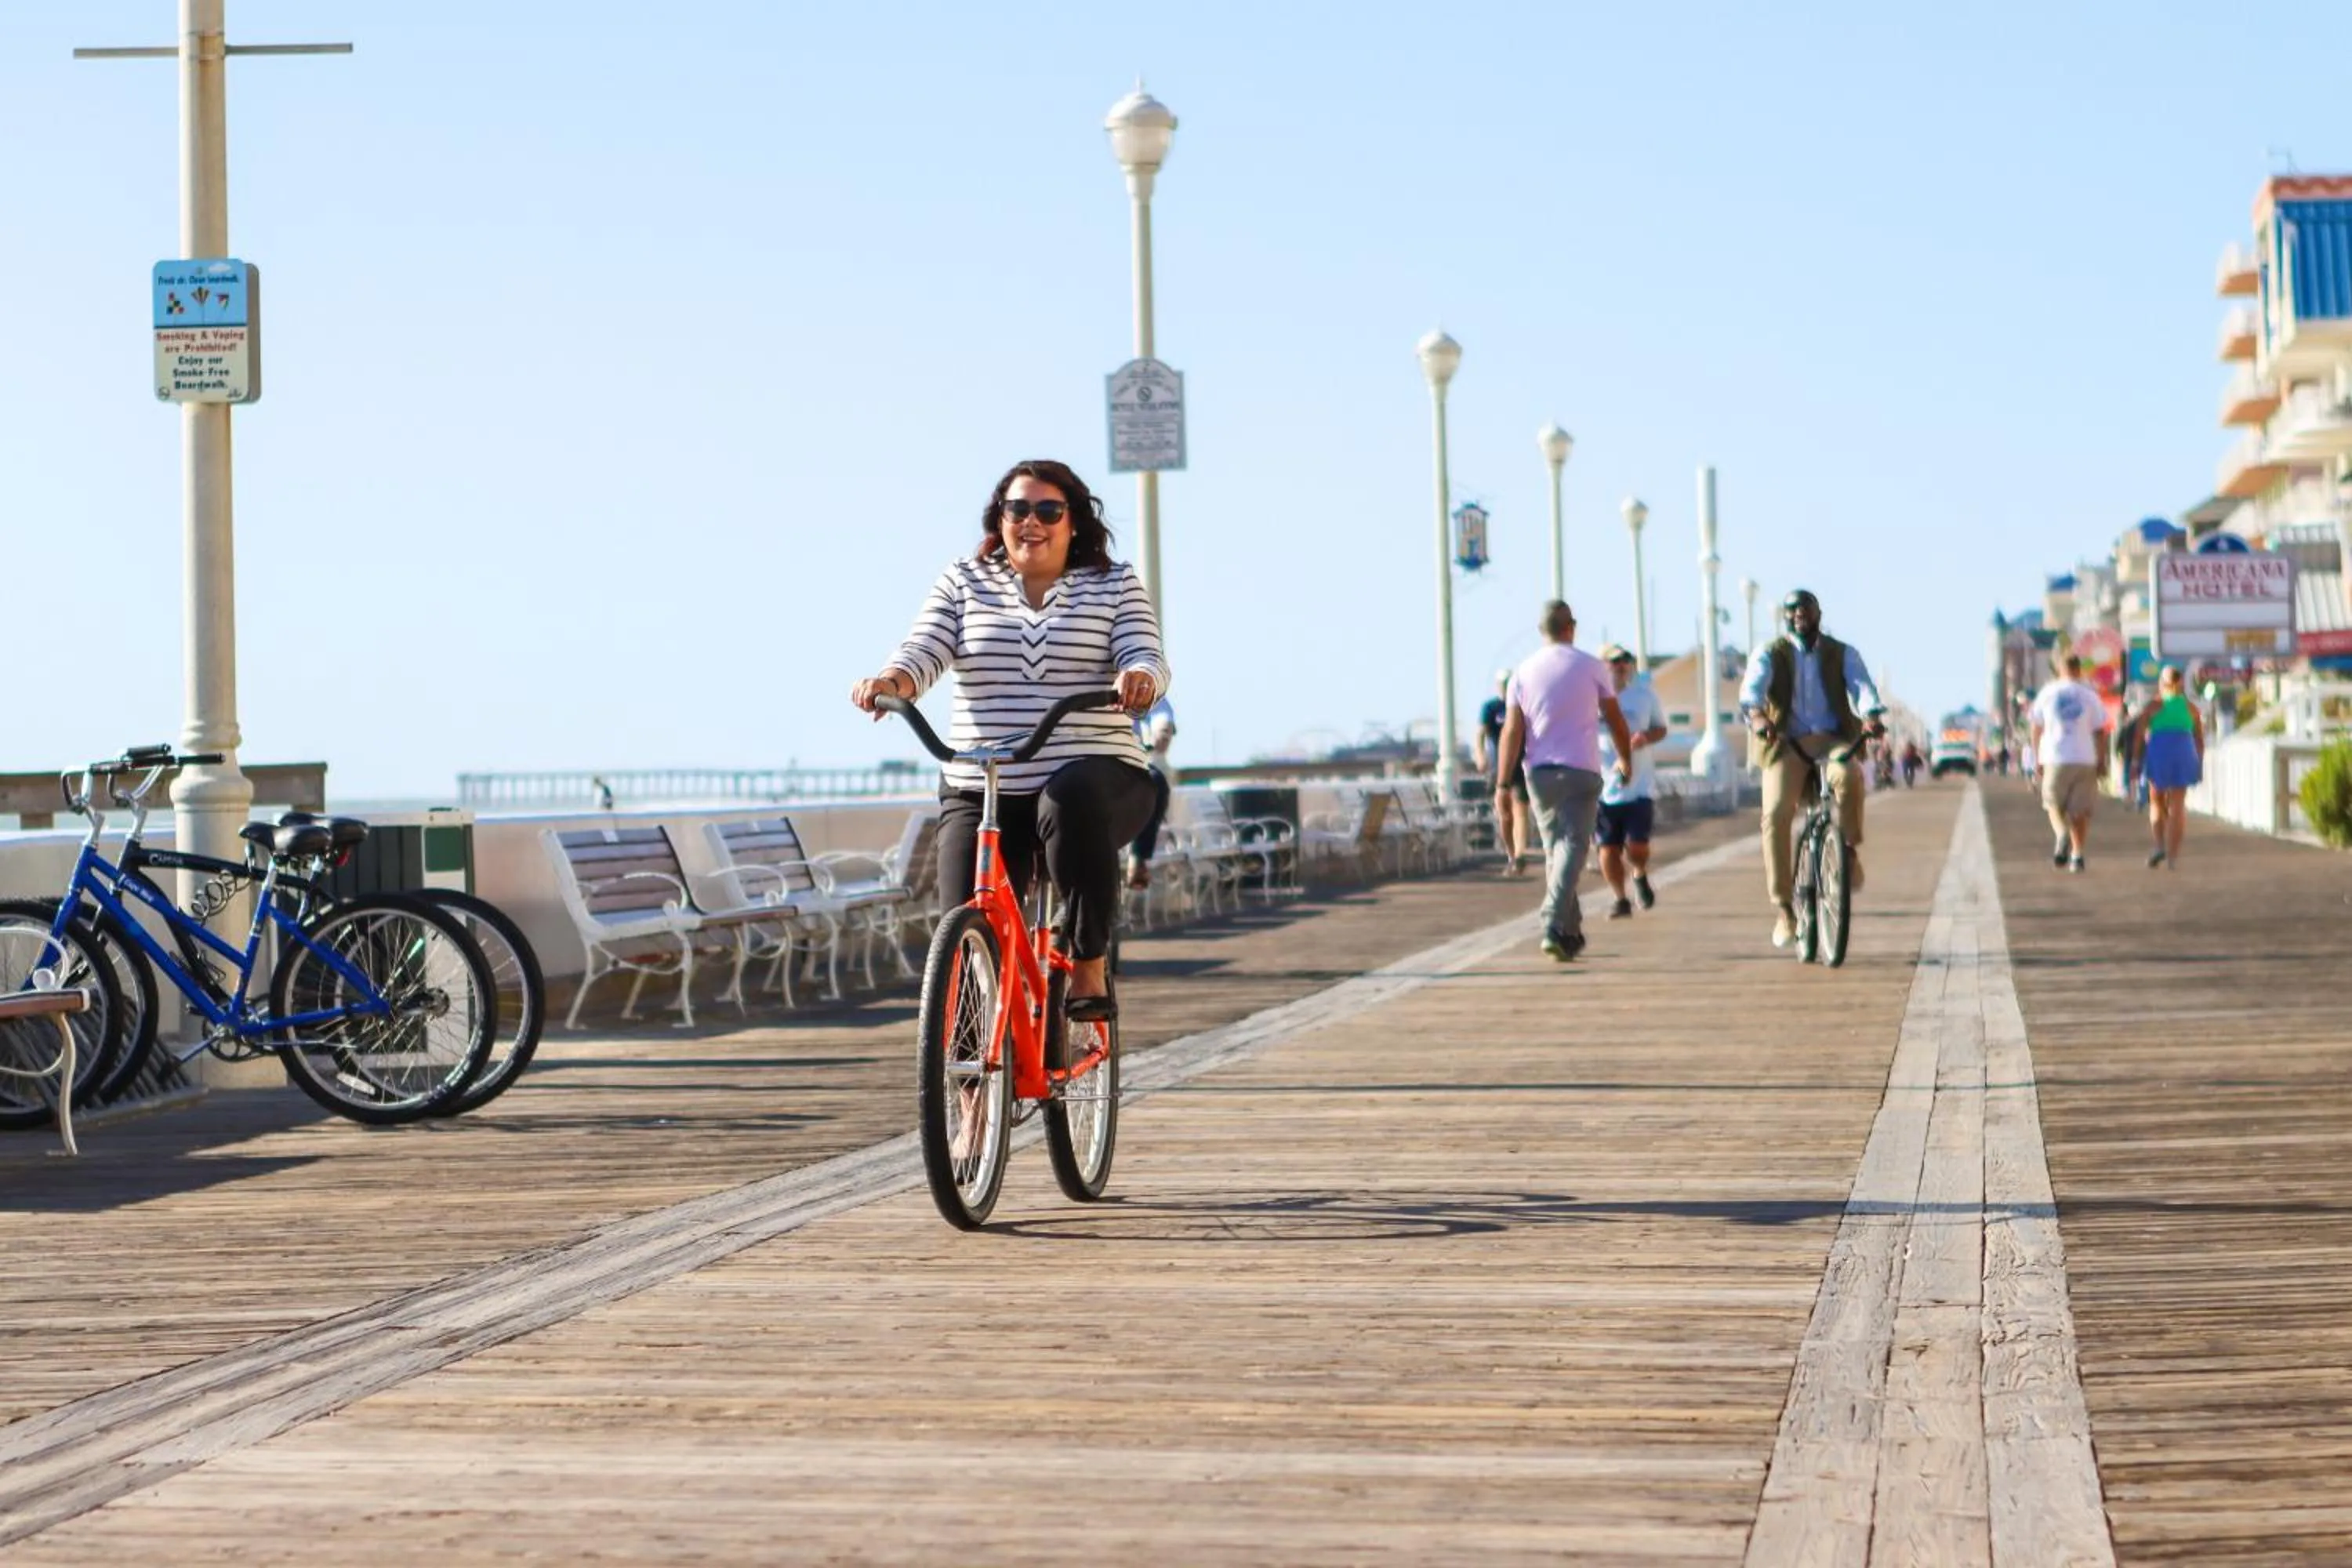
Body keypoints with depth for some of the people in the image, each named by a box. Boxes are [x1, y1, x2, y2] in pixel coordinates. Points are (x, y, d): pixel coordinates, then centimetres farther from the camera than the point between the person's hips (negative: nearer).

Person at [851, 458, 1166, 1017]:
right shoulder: (963, 584, 12)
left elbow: (1146, 658, -6)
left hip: (1095, 778, -2)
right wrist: (889, 681, -26)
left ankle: (1089, 968, -25)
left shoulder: (1116, 585, 9)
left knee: (1071, 802, -38)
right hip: (980, 791, 2)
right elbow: (921, 653, -2)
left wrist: (1138, 677, -32)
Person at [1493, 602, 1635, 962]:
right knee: (1572, 848, -8)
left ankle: (1571, 933, 19)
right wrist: (1625, 759, 23)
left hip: (1539, 772, 3)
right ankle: (1554, 927, -25)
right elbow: (1615, 720, 7)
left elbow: (1512, 730, -3)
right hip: (1581, 770, -3)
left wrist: (1503, 783, -3)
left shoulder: (1523, 672, 3)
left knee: (1554, 851, 14)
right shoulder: (1590, 666, -1)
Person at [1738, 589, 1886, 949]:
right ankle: (1783, 906, -15)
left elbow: (1861, 685, -7)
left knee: (1849, 776, -36)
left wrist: (1871, 714, -30)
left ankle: (1850, 853, -17)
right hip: (1786, 744, 0)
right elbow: (1753, 685, -13)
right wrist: (1756, 714, -36)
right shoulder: (1770, 654, 9)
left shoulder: (1842, 653, 12)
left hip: (1832, 740, 0)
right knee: (1776, 814, -22)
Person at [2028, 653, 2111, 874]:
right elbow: (2100, 731, 3)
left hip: (2055, 758, 0)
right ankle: (2077, 855, 0)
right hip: (2085, 759, 0)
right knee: (2080, 810, 6)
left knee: (2054, 804, 12)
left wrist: (2037, 758, 13)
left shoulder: (2047, 693, 3)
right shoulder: (2090, 695, 3)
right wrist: (2102, 762, 9)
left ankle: (2062, 834, -17)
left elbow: (2036, 729, 6)